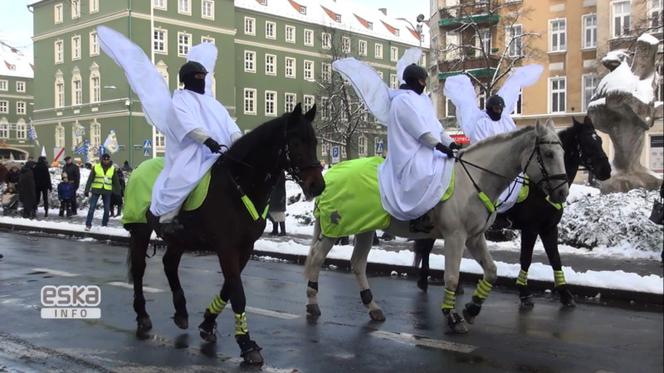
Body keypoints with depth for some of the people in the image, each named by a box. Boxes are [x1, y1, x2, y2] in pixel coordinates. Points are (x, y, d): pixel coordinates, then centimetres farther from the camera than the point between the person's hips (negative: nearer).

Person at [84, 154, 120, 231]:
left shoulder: (113, 169, 4)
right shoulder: (96, 167, -2)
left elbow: (116, 181, 11)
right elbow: (90, 179, 1)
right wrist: (87, 190, -3)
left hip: (107, 191, 2)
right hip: (96, 190, -2)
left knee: (107, 209, 4)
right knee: (92, 207, -5)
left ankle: (104, 225, 17)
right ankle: (88, 225, 2)